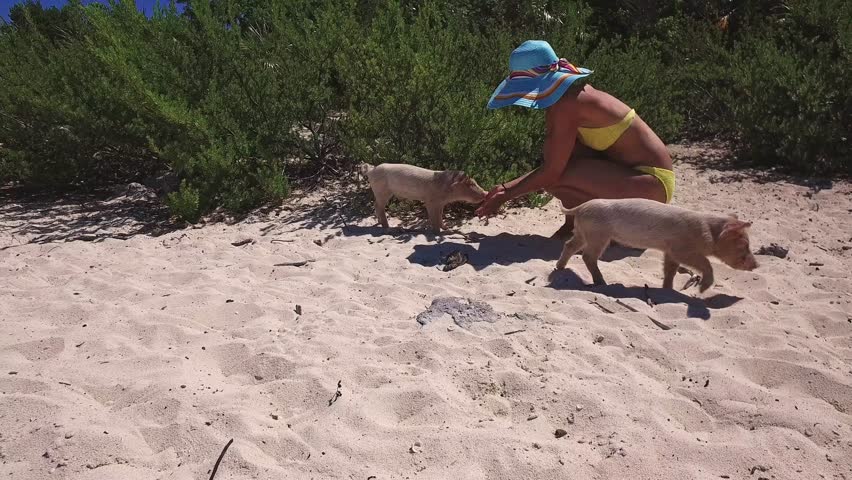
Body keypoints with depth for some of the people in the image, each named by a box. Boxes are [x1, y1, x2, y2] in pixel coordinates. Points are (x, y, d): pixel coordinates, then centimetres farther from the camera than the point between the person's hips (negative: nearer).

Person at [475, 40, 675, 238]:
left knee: (553, 177, -19)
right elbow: (551, 161, 11)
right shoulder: (568, 95, 7)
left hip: (651, 185, -9)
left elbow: (552, 172, -21)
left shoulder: (567, 104, -21)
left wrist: (506, 196, -11)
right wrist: (506, 188, 6)